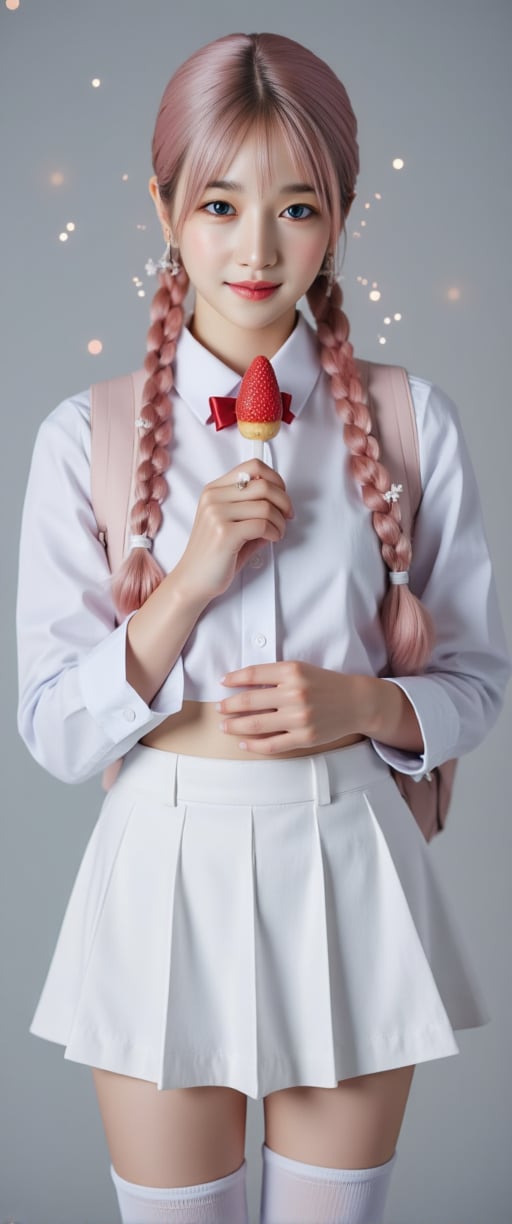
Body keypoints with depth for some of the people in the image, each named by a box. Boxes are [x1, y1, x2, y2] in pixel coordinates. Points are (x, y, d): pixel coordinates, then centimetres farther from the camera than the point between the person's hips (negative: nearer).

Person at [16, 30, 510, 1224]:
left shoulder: (412, 425, -3)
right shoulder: (86, 439, -6)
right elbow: (56, 729, -6)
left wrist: (360, 703, -17)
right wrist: (191, 581, -20)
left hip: (346, 878, 1)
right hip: (167, 871, 0)